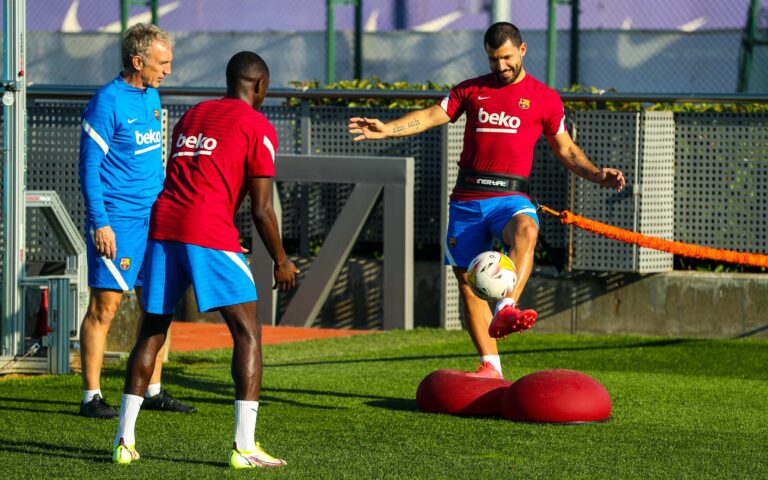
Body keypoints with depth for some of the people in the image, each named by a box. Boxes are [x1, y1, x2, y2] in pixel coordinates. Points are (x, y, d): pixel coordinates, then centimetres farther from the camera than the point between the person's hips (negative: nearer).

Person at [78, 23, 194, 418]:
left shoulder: (153, 97, 13)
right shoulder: (107, 102, -12)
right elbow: (89, 167, -13)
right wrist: (100, 223, -18)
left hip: (154, 219, 8)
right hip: (116, 222, -8)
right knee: (105, 306, -5)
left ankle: (153, 391, 16)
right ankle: (92, 396, 0)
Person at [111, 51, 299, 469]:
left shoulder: (191, 116, 23)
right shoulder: (258, 128, 4)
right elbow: (261, 209, -1)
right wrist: (281, 262, 10)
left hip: (162, 226, 6)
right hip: (210, 233, -6)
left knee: (153, 331, 15)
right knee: (247, 331, 0)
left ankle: (125, 440, 13)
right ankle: (244, 446, -8)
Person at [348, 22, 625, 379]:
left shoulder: (545, 98, 10)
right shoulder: (471, 90, 15)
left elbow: (566, 150, 15)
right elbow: (432, 116, 6)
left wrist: (597, 175, -1)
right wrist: (387, 129, -10)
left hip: (509, 197, -3)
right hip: (467, 199, 3)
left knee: (525, 231, -37)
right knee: (468, 281, 0)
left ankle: (505, 312, -55)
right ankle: (490, 366, 7)